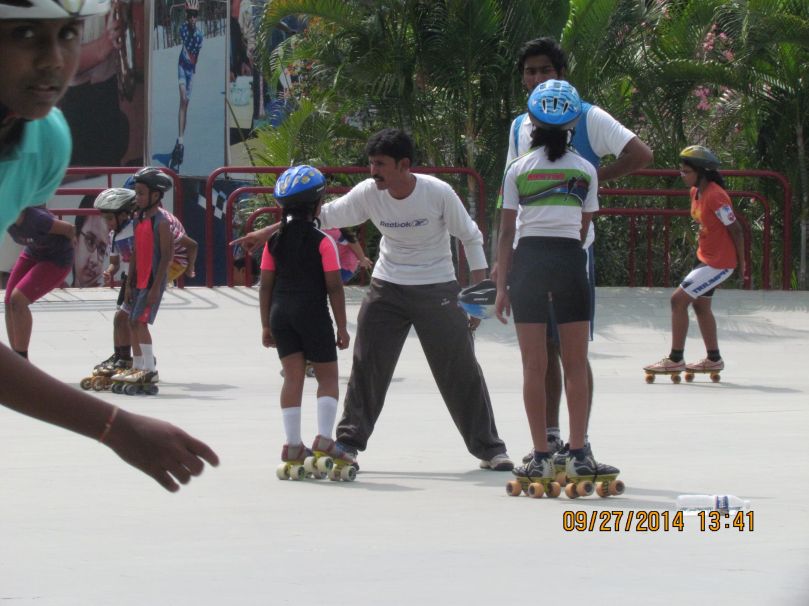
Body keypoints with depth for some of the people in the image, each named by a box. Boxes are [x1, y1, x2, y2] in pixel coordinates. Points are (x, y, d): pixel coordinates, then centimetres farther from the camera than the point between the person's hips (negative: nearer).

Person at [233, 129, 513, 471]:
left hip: (437, 290, -3)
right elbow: (323, 216, -2)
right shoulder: (369, 193, -10)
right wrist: (266, 233, -3)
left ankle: (489, 449, 9)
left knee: (461, 370, -1)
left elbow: (471, 238, -5)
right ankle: (349, 441, 11)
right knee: (367, 366, 0)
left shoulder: (438, 193, -17)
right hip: (387, 288, 3)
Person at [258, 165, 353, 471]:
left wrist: (266, 325, 13)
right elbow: (334, 287, -8)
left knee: (293, 376, 6)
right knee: (328, 376, 5)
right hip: (313, 313, -4)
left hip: (280, 313, 4)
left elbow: (265, 285, 6)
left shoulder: (274, 241, 5)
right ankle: (324, 438, -7)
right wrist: (342, 327, -2)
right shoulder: (322, 242, -8)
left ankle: (293, 445, 3)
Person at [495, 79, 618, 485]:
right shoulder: (585, 170, 5)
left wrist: (502, 287, 8)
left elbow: (506, 231, 3)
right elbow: (585, 227, 8)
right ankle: (578, 454, 1)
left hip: (527, 258, 0)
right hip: (570, 258, 0)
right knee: (575, 363, 5)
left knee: (534, 364, 2)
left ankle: (541, 456, 0)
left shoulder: (518, 169, 3)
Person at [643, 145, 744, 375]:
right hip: (706, 257, 10)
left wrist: (741, 263, -11)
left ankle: (675, 359, -6)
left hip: (719, 261, -10)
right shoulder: (696, 192, 4)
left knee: (679, 299, -11)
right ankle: (714, 359, 33)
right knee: (700, 305, 21)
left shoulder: (715, 196, -24)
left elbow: (736, 230, -19)